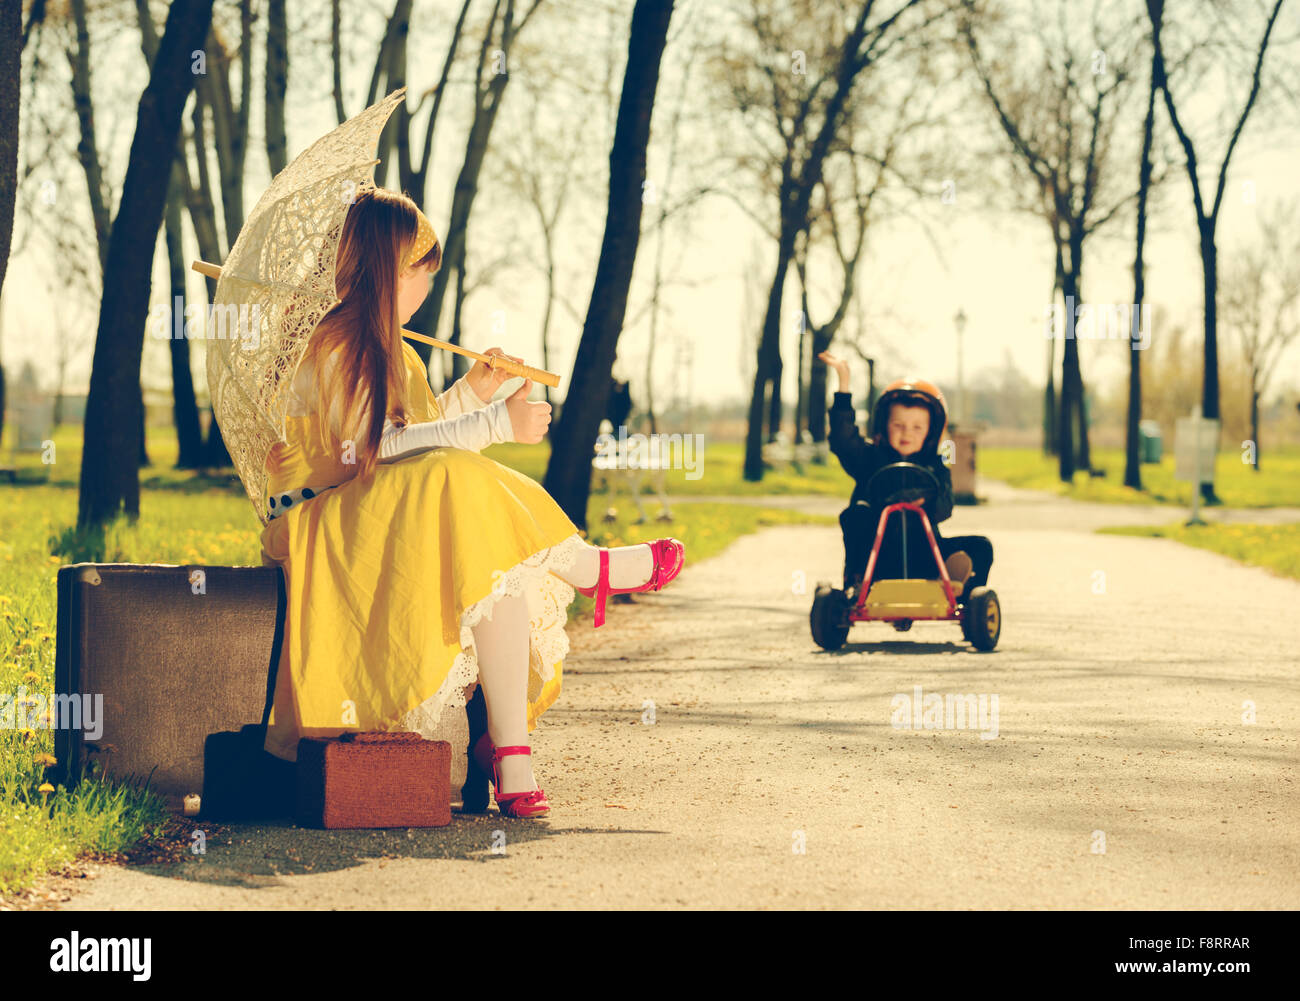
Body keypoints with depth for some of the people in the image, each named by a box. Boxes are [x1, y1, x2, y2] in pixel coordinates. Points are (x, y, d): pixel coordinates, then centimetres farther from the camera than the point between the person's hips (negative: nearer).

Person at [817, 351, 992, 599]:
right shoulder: (871, 457, 8)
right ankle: (857, 582, -29)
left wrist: (922, 498, -29)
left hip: (921, 554, 2)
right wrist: (844, 384, -13)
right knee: (858, 512, -30)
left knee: (980, 547, -15)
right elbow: (843, 439, -10)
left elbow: (943, 508, -4)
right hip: (878, 553, -2)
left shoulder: (935, 468, 11)